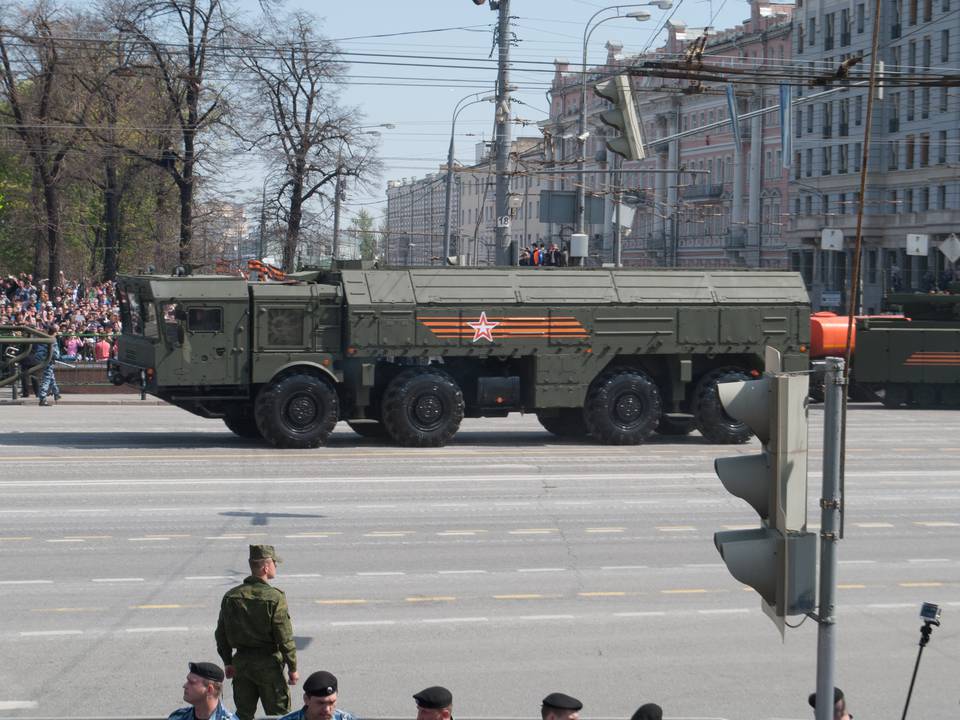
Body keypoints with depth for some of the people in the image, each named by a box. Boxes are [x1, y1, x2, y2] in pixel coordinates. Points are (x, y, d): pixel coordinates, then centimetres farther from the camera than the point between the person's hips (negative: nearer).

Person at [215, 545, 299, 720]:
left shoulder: (231, 596, 1)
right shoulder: (275, 597, -15)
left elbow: (221, 634, 7)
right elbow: (285, 638, -14)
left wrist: (228, 662, 17)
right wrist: (292, 668, -5)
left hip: (240, 662, 5)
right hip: (268, 663, -5)